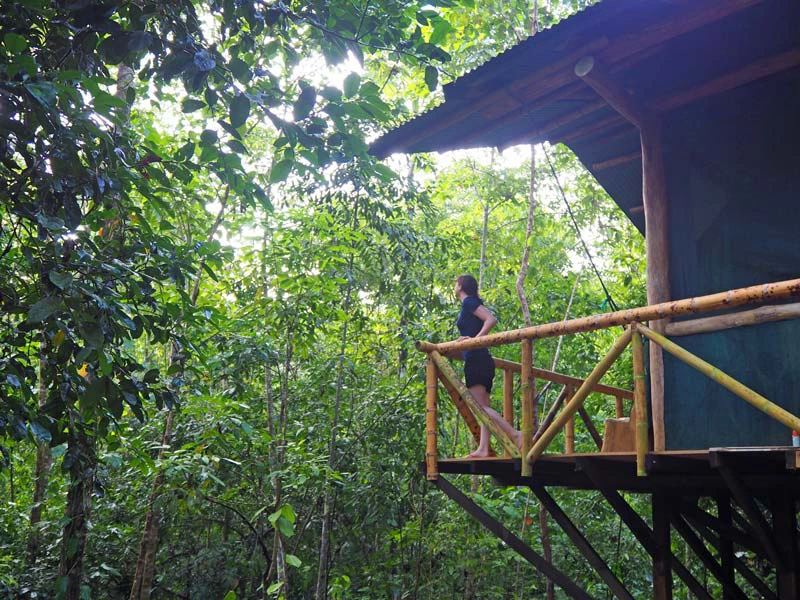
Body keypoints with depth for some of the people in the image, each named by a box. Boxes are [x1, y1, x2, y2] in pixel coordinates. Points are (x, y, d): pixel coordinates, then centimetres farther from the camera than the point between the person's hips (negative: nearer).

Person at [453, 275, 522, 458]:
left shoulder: (468, 302, -4)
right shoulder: (473, 303, 22)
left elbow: (491, 319, -17)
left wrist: (475, 339, -19)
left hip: (475, 359, -10)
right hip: (484, 360, 10)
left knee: (479, 406, -15)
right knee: (483, 407, 4)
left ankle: (515, 435, -21)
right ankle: (483, 448, -1)